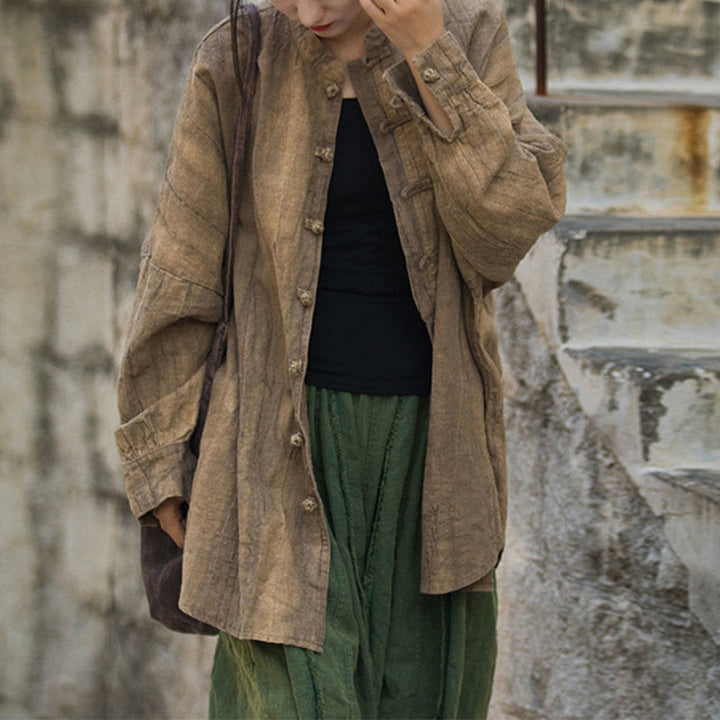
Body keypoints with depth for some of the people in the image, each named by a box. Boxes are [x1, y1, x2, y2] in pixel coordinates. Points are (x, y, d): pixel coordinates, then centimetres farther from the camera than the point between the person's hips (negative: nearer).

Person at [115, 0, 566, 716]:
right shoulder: (235, 64, -4)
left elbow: (514, 222, -12)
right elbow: (179, 274, 1)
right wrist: (161, 461, 3)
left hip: (430, 436, 2)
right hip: (289, 442, -2)